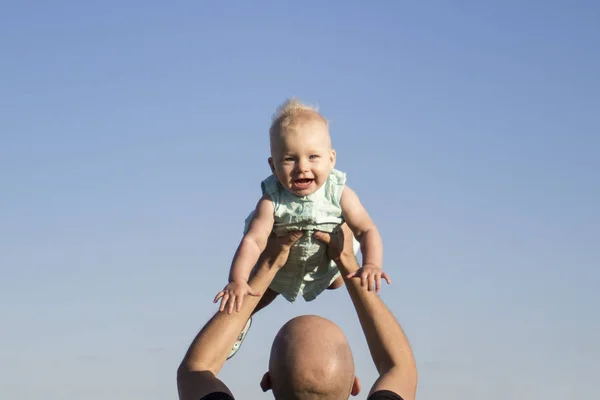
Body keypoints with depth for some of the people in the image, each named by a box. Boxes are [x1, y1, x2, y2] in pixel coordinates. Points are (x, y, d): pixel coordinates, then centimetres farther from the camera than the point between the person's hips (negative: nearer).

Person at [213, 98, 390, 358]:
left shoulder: (341, 195, -34)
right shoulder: (272, 201, -38)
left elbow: (367, 230, -32)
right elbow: (253, 241, -43)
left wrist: (371, 264, -52)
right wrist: (238, 281, -57)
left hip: (326, 265, 2)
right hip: (281, 266, -2)